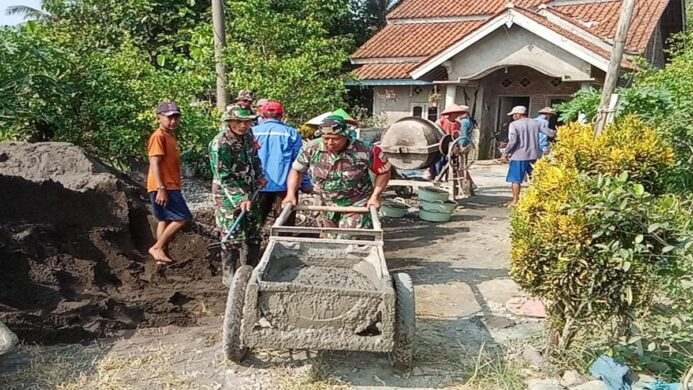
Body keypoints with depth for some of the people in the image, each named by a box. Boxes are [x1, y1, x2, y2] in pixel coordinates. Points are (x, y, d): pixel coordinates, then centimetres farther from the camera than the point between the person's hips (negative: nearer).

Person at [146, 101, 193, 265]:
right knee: (183, 217, -12)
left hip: (170, 186, 10)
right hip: (163, 187, -10)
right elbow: (154, 163, -18)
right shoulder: (158, 136, -12)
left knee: (166, 219, 12)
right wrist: (161, 189, -24)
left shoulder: (170, 136, 17)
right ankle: (157, 247, -3)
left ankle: (162, 254, 19)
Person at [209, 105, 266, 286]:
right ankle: (229, 276, 14)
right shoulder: (220, 144, -21)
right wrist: (240, 199, -29)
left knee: (253, 235, 14)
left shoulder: (247, 135, 3)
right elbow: (223, 177, -23)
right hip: (228, 197, -8)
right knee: (233, 237, -2)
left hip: (249, 195, 8)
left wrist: (259, 176, 9)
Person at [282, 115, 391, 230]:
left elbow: (384, 171, -8)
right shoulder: (311, 149, -13)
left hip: (357, 206, -3)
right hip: (327, 207, 4)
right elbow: (296, 170, 1)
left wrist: (375, 197, -11)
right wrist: (291, 194, -10)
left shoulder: (362, 151, -20)